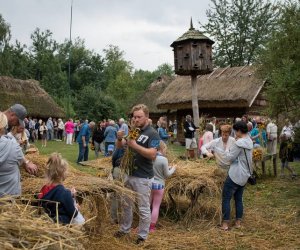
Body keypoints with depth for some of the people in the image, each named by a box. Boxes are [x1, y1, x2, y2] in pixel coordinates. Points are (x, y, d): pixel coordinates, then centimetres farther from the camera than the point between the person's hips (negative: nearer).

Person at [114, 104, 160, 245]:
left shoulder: (152, 134, -13)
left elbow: (152, 154, -25)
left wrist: (134, 145, -28)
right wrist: (120, 139, -9)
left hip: (143, 177, -7)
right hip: (129, 174, 7)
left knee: (143, 209, 5)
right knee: (126, 204, 19)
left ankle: (142, 236, 19)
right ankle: (124, 229, 36)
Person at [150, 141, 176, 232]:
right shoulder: (164, 159, -15)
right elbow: (167, 174, -8)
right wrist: (173, 169, 10)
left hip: (149, 183, 4)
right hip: (159, 185, -4)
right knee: (156, 206, 6)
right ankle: (152, 227, 11)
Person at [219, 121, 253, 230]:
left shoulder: (239, 143, -20)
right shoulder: (250, 142, 8)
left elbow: (229, 157, -14)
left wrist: (227, 151, 4)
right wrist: (231, 151, 4)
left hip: (235, 175, -9)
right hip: (244, 175, 9)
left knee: (226, 198, 1)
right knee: (239, 199, 17)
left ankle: (225, 223, 4)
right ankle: (238, 222, 22)